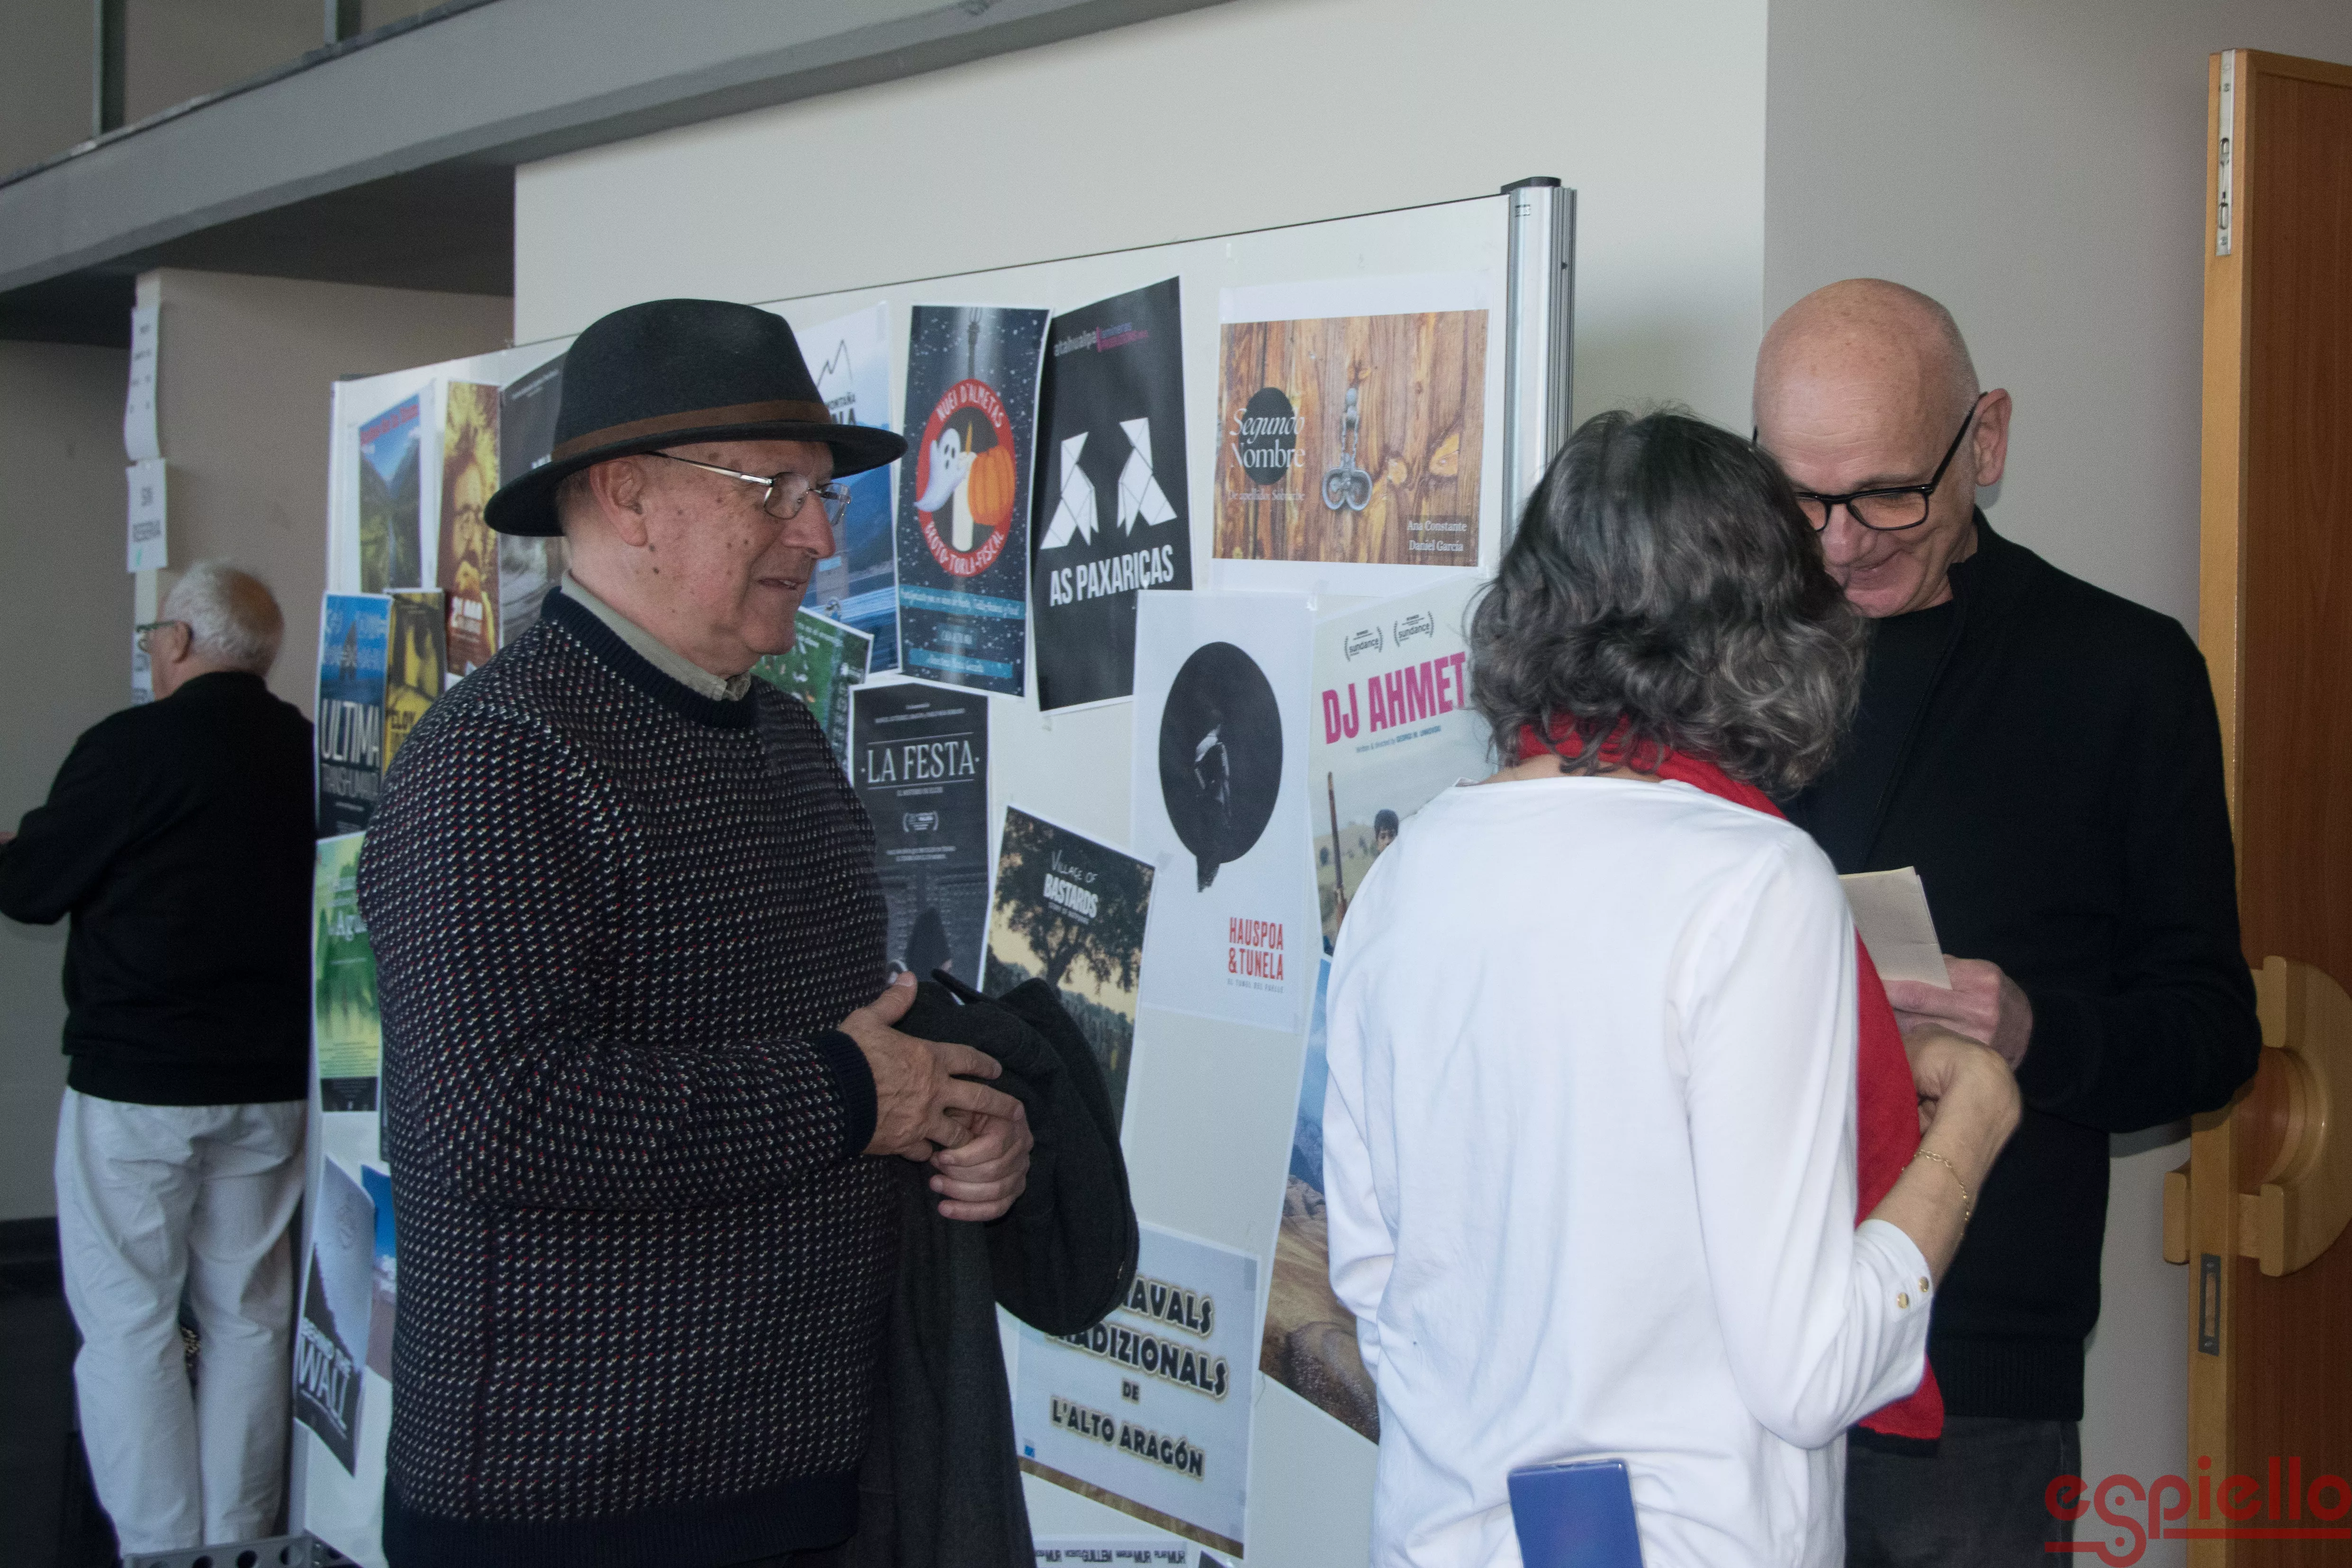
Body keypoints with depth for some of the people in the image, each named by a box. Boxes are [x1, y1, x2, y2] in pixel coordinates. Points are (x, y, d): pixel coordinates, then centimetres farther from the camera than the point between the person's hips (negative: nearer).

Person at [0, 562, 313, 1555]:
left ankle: (160, 1550, 3)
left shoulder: (134, 745, -13)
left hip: (137, 1083, -5)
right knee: (249, 1315, 13)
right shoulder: (308, 754, 1)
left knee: (127, 1324, 3)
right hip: (271, 1081, 5)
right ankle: (239, 1543, 19)